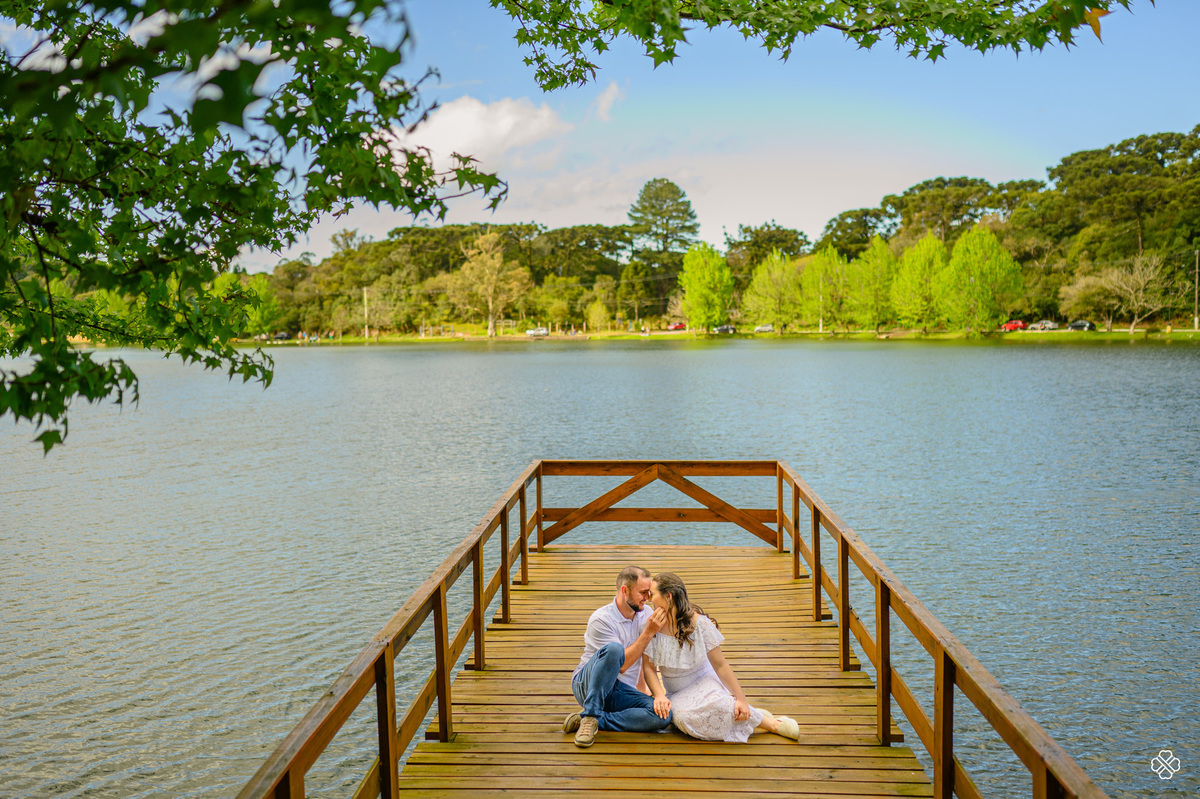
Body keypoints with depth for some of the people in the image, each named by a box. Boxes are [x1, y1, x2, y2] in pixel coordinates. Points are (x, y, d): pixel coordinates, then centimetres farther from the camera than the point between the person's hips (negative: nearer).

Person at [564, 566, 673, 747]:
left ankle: (595, 720, -20)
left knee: (663, 715, -25)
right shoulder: (601, 619, -16)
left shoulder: (646, 614, 3)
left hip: (622, 692, 6)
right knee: (614, 648, -37)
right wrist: (649, 632, -25)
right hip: (587, 684, -6)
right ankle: (590, 715, -27)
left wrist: (642, 688, 16)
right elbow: (621, 666, -23)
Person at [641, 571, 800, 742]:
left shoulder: (699, 623, -12)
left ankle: (770, 723, -15)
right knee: (681, 715, -34)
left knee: (713, 702, -38)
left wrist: (741, 698, -13)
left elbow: (720, 665, -10)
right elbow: (649, 667, -3)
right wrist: (659, 695, -21)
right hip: (676, 694, 2)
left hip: (703, 683, -2)